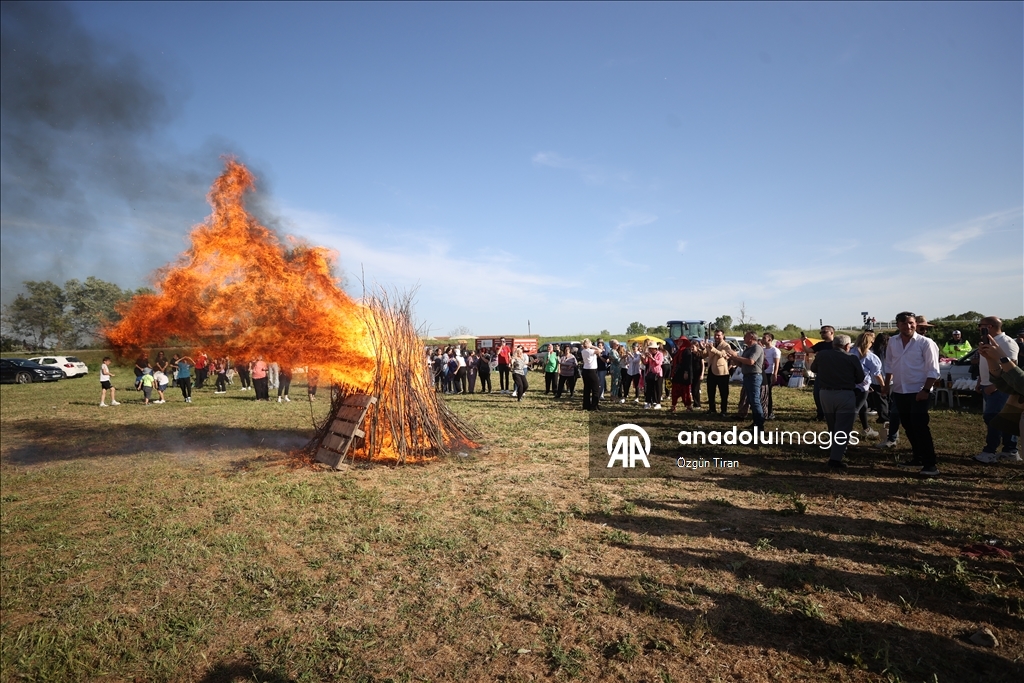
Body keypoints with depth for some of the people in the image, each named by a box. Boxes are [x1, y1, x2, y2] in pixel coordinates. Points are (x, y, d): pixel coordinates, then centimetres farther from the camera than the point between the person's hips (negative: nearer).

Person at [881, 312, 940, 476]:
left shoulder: (925, 343, -10)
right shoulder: (892, 342, 4)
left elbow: (933, 370, -11)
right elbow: (889, 365, 13)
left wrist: (925, 390, -18)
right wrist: (887, 385, 10)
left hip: (918, 392, -5)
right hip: (899, 391, 6)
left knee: (920, 427, -8)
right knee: (908, 427, 14)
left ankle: (930, 464, -2)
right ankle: (918, 457, 26)